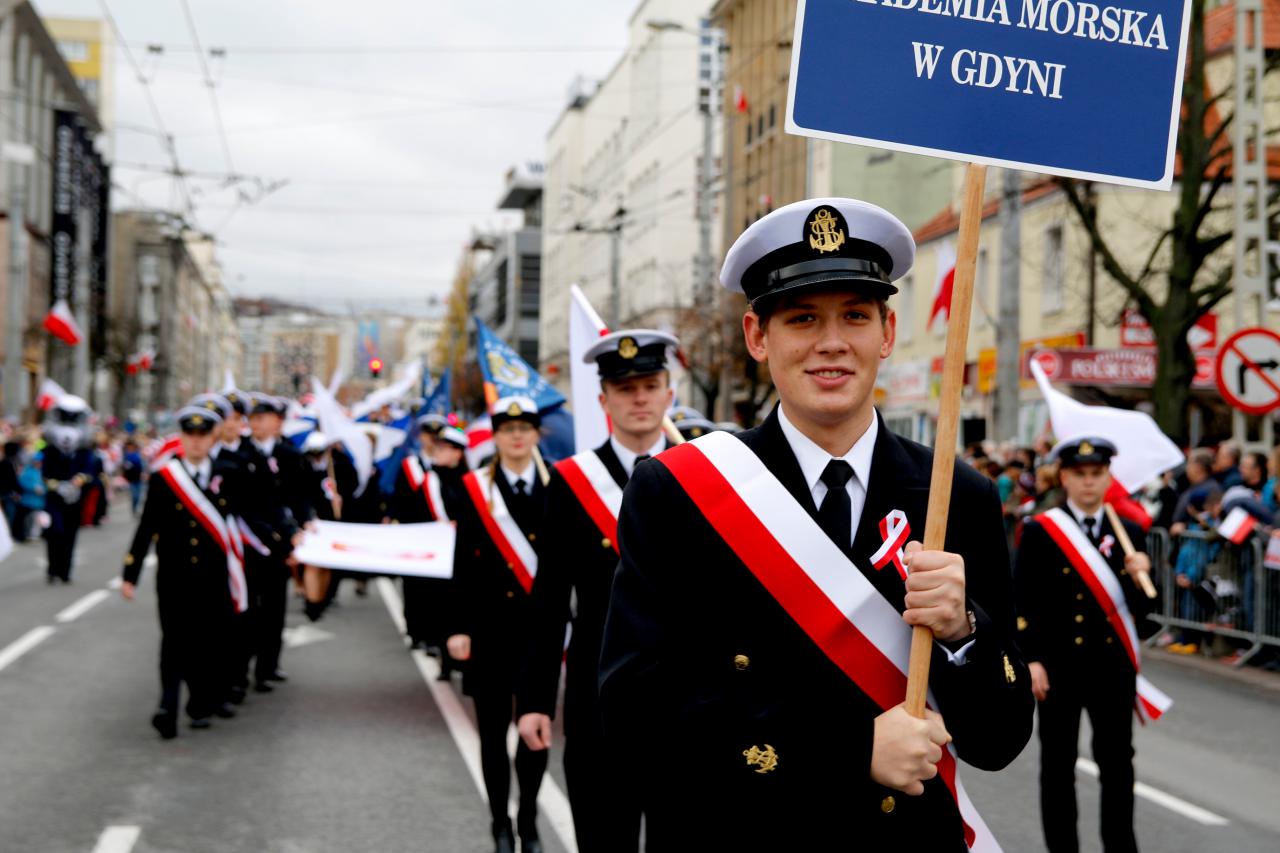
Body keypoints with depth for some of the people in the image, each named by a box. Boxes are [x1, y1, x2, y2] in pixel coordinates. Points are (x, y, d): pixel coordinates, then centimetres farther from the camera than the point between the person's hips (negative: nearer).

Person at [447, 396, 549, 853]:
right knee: (494, 731, 6)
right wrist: (460, 628, -5)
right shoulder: (474, 489, 2)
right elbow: (463, 564, 0)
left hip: (540, 627, 0)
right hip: (491, 627, 0)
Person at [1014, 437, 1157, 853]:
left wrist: (1139, 577, -14)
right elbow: (1023, 602, -6)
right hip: (1060, 665, -3)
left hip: (1114, 666, 3)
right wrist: (1031, 660, -13)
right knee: (1059, 763, 6)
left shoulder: (1130, 533, 7)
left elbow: (1141, 609, 5)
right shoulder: (1038, 531, -3)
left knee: (1118, 761, 8)